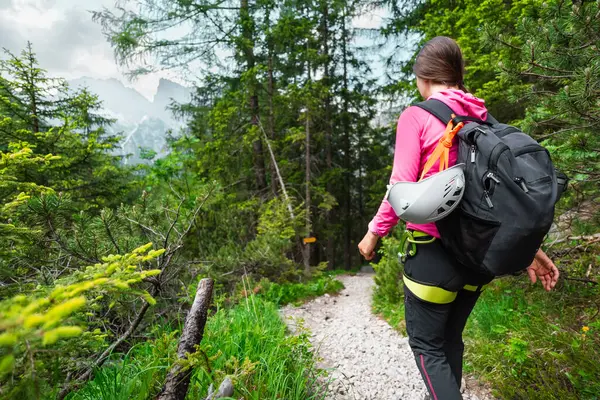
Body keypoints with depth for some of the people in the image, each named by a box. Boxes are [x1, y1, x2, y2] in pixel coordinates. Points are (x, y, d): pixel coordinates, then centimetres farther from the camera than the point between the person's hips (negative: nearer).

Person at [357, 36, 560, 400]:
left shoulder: (417, 116, -8)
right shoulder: (484, 119, 9)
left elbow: (402, 186, -15)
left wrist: (375, 233, -3)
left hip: (435, 248, -7)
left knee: (426, 344, 9)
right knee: (450, 338, 23)